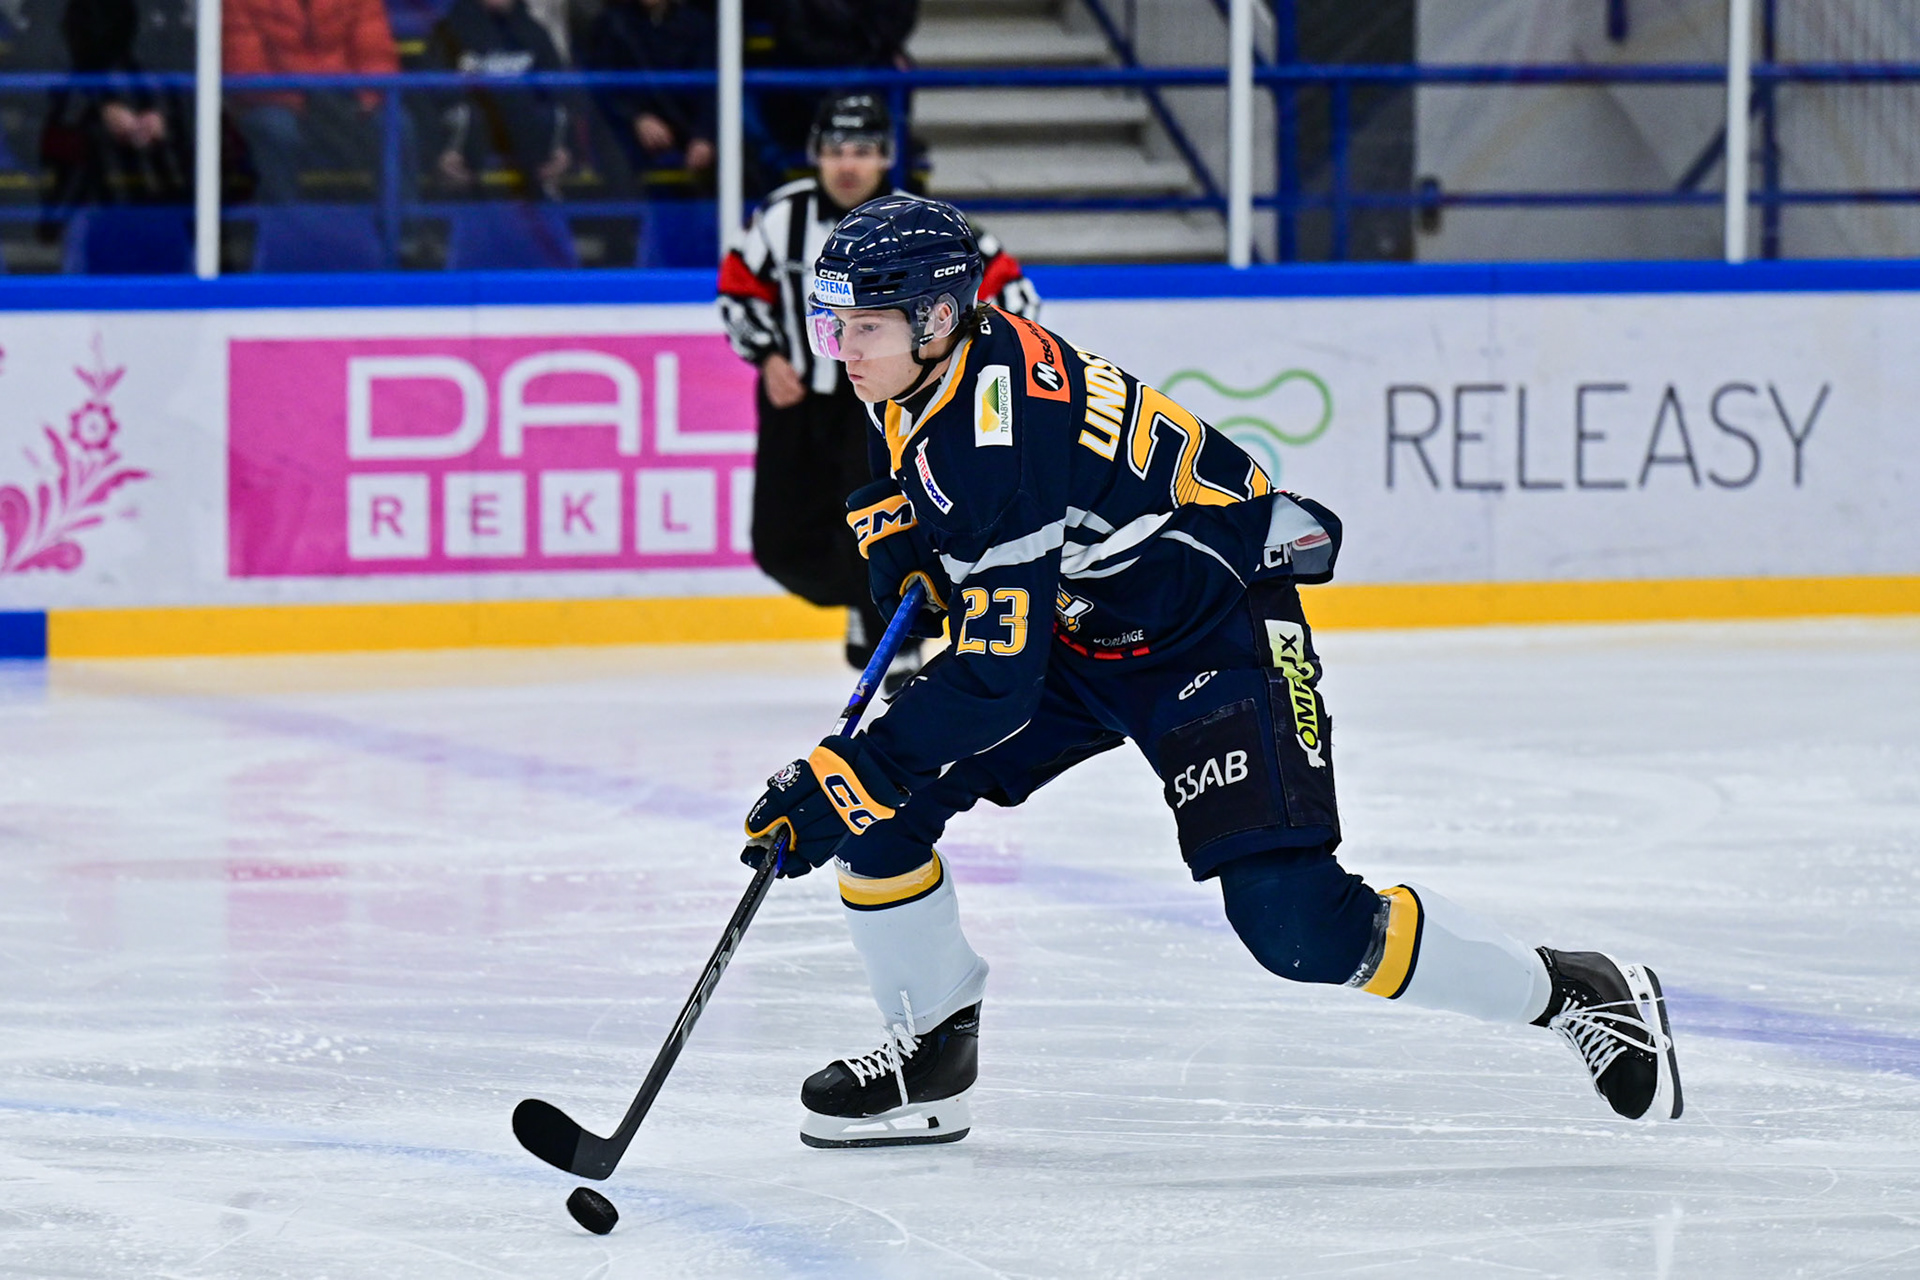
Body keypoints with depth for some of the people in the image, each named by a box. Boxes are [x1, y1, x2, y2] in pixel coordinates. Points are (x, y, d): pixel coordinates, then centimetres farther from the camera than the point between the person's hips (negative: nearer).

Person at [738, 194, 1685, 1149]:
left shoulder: (1000, 441, -34)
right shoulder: (925, 370, -7)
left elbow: (995, 685, -35)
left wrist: (843, 778, -35)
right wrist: (910, 563, 1)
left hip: (1216, 631, -9)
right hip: (1070, 626, 9)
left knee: (1295, 922, -19)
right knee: (871, 806, -5)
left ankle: (1574, 995, -2)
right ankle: (933, 1050, 13)